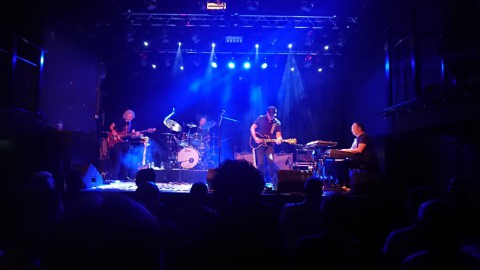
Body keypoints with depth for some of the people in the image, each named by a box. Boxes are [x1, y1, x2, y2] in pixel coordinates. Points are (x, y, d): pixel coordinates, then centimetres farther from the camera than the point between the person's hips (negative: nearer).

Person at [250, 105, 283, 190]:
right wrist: (255, 138, -11)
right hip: (259, 144, 0)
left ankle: (274, 182, -3)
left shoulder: (277, 123, 0)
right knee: (261, 163, -4)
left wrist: (278, 139, -29)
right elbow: (252, 128, 2)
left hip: (269, 145, 0)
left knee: (270, 161, -17)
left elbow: (278, 135, -5)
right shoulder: (261, 118, -2)